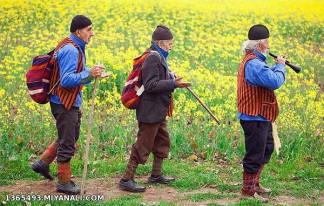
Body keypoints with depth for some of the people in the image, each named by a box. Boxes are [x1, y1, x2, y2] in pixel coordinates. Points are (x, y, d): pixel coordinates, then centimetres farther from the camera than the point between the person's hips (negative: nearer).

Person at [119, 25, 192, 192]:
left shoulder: (158, 57, 14)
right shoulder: (152, 58, -18)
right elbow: (151, 85, -26)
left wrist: (171, 79, 17)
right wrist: (173, 84, -28)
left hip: (158, 112, 11)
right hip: (150, 112, -11)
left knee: (162, 141, 20)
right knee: (143, 146, -6)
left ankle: (156, 175, 33)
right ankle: (126, 180, -1)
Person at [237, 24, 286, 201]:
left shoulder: (252, 60, 13)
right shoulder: (254, 64, -25)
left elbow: (266, 75, 15)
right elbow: (275, 82, -31)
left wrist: (277, 67, 0)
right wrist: (280, 66, -14)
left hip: (260, 117, 11)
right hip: (254, 118, -11)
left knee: (266, 149, 23)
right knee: (255, 155, -2)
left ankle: (254, 182, 34)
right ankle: (248, 190, 9)